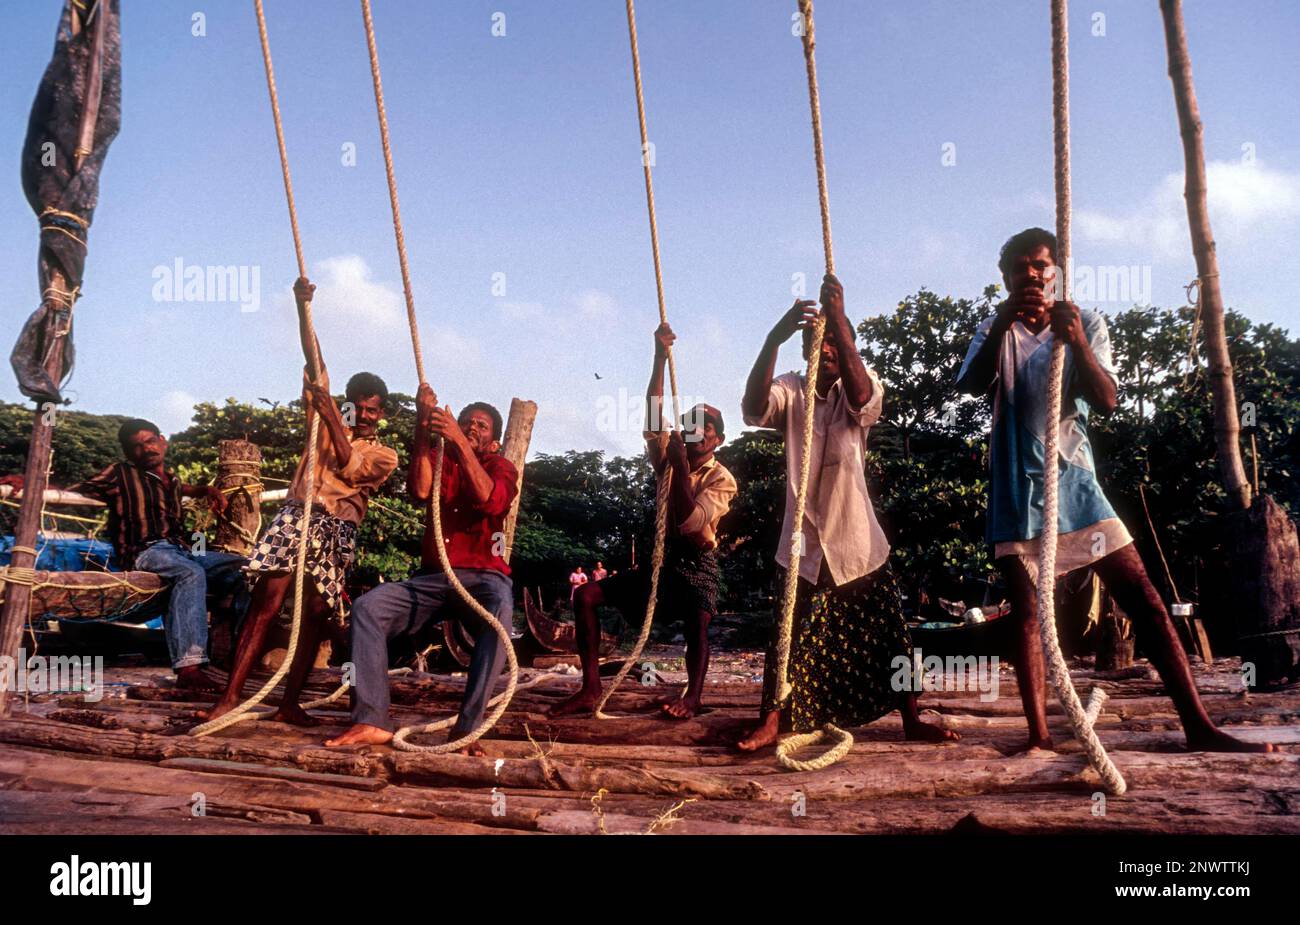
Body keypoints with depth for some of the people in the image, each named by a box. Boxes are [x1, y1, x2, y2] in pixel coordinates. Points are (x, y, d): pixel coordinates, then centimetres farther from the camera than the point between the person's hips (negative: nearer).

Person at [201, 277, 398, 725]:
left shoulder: (385, 455, 14)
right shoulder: (327, 424, 20)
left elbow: (348, 465, -6)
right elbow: (314, 361, 12)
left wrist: (331, 417, -8)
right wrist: (303, 307, 5)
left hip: (336, 529, 0)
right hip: (295, 515, 1)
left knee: (315, 615, -5)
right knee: (267, 601, -12)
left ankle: (289, 704, 2)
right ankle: (231, 694, -14)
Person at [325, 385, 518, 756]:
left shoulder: (502, 468, 9)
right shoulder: (439, 460, 15)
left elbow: (489, 499, -16)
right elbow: (420, 489, -9)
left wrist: (459, 442, -21)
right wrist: (423, 429, -15)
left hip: (483, 577, -3)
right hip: (433, 576, 3)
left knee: (499, 615, -39)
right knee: (367, 607, -23)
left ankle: (466, 729, -37)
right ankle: (372, 721, -28)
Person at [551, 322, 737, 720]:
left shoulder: (722, 479, -6)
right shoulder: (668, 456, 7)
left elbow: (689, 521, -22)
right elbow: (652, 414, -9)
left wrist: (680, 468, -24)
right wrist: (661, 357, -19)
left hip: (697, 563, -5)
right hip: (662, 558, 5)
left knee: (697, 619, -35)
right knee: (586, 594, -9)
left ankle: (692, 697, -20)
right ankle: (590, 689, -11)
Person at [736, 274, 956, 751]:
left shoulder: (859, 390, -2)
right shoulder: (790, 391, -2)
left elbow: (862, 395, -28)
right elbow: (754, 407, -25)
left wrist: (838, 321, -40)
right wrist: (775, 338, -40)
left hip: (856, 538, 1)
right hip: (803, 541, 0)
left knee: (887, 633, 7)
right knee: (788, 633, -1)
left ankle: (911, 719, 20)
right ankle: (770, 722, 10)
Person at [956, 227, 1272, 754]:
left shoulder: (1086, 324, 4)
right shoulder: (995, 330, 4)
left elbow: (1107, 401, -9)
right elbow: (969, 384, -16)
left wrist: (1077, 343, -27)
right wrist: (1003, 321, -33)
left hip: (1074, 482, 1)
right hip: (1016, 489, 0)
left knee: (1145, 601, -3)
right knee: (1025, 613, -2)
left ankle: (1199, 728, 1)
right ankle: (1039, 735, 3)